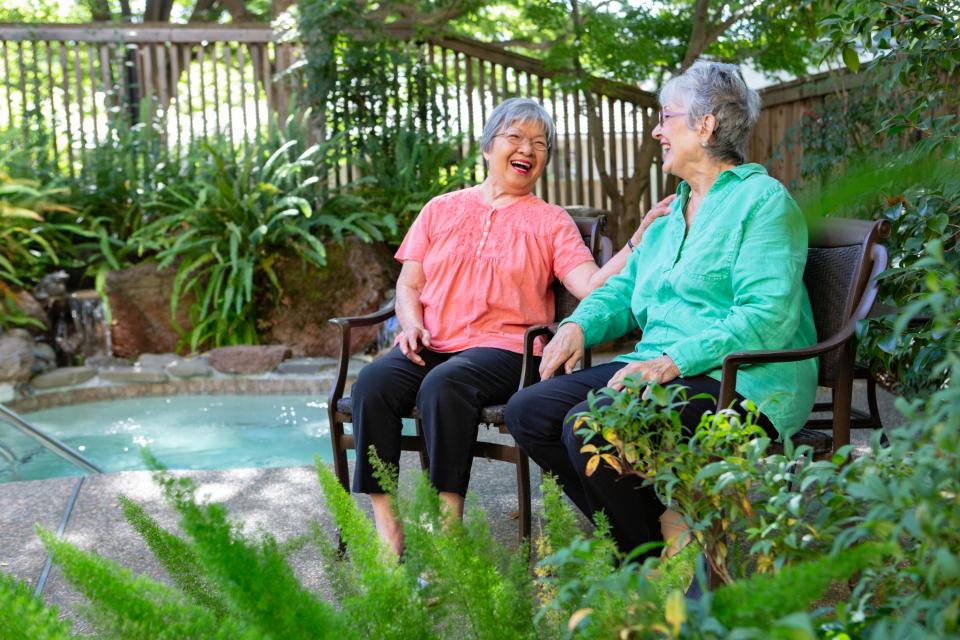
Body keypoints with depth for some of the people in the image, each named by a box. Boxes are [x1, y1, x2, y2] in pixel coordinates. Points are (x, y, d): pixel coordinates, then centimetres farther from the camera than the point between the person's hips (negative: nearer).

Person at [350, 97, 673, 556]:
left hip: (501, 347, -3)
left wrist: (642, 238, -14)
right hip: (431, 346, 3)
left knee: (444, 384, -35)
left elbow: (592, 286, -2)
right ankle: (386, 529, -24)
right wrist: (412, 325, -3)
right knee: (372, 382, -28)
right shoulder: (441, 209, 21)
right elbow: (408, 283, 18)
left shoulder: (551, 221, 14)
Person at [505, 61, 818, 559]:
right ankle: (647, 535, -3)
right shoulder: (674, 210, 23)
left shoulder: (762, 199, -6)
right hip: (661, 369, 9)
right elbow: (627, 286, 27)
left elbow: (768, 317, -18)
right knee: (528, 411, -5)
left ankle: (666, 551, -7)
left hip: (739, 383, -9)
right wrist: (580, 324, 5)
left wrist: (675, 361, -25)